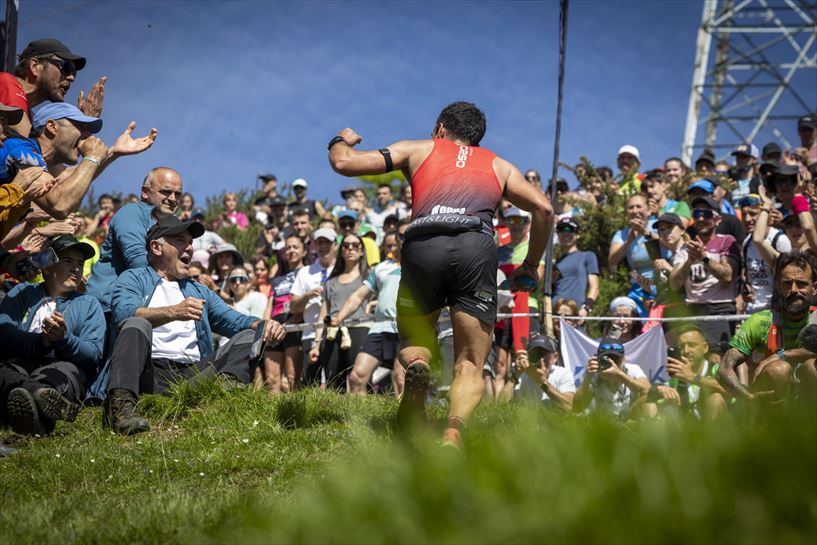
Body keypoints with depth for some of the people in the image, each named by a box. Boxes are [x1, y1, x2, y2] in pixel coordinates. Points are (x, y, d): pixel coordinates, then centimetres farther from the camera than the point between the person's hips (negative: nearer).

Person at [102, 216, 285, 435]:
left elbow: (236, 320, 20)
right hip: (151, 373, -4)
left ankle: (227, 383, -41)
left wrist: (265, 325, -4)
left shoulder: (199, 291, 33)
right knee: (137, 324, -29)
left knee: (250, 336, -7)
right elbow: (124, 313, -7)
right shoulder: (134, 278, 16)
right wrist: (173, 312, -24)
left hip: (193, 374, 4)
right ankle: (120, 403, -50)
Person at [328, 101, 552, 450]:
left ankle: (416, 364, -16)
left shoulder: (418, 150, 28)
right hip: (477, 248, 0)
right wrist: (530, 266, 30)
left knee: (413, 341, 22)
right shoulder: (498, 166, 32)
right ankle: (454, 430, -24)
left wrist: (341, 141, 46)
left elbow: (344, 163, 23)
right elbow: (543, 208, 19)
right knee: (470, 365, 6)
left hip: (423, 246, 0)